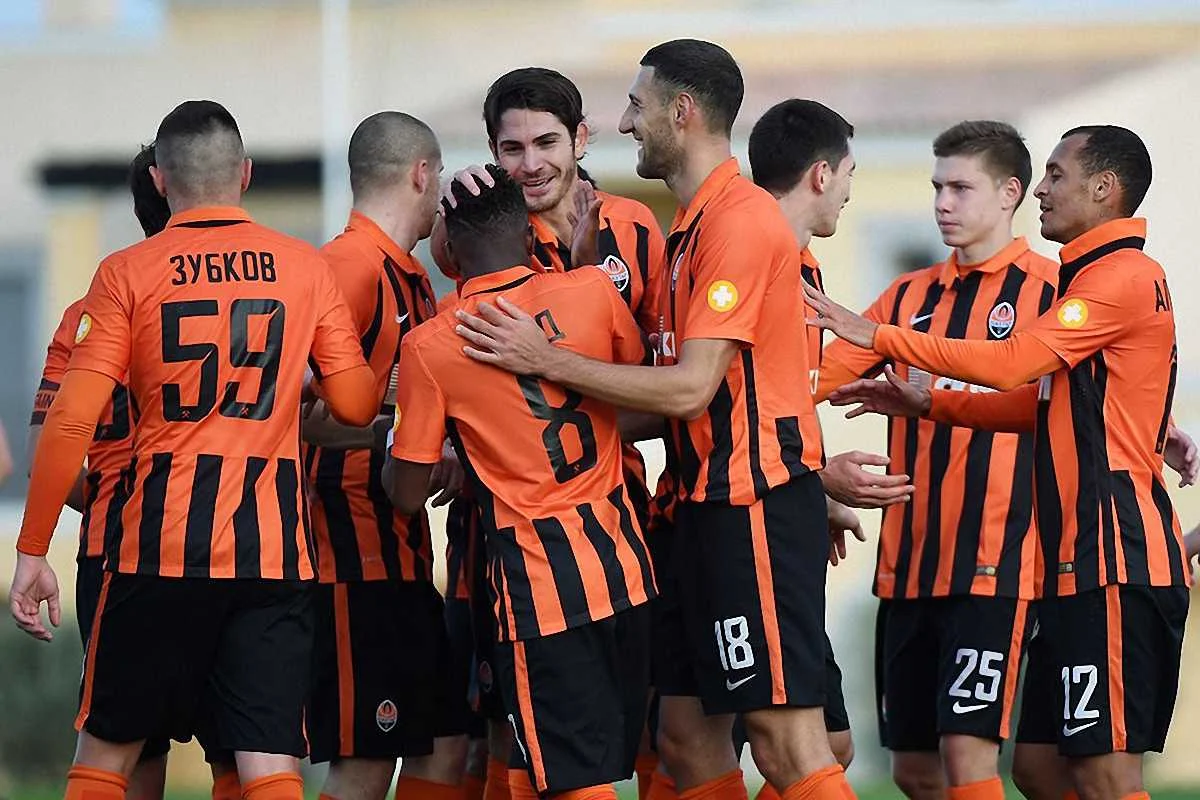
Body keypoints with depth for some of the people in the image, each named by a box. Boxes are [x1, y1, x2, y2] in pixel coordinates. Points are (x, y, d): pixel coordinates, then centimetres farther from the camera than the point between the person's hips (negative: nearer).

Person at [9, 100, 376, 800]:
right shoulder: (307, 268, 5)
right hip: (274, 549, 1)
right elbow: (356, 405, 6)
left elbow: (72, 421, -6)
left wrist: (33, 550, -1)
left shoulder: (128, 274, 0)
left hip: (161, 544, -1)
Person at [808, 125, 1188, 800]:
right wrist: (927, 402, 17)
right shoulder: (1090, 277, 22)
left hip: (1115, 561, -11)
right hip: (1083, 559, 11)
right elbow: (1045, 403, 23)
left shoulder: (1124, 276, -11)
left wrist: (879, 337, -11)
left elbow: (1009, 364, -17)